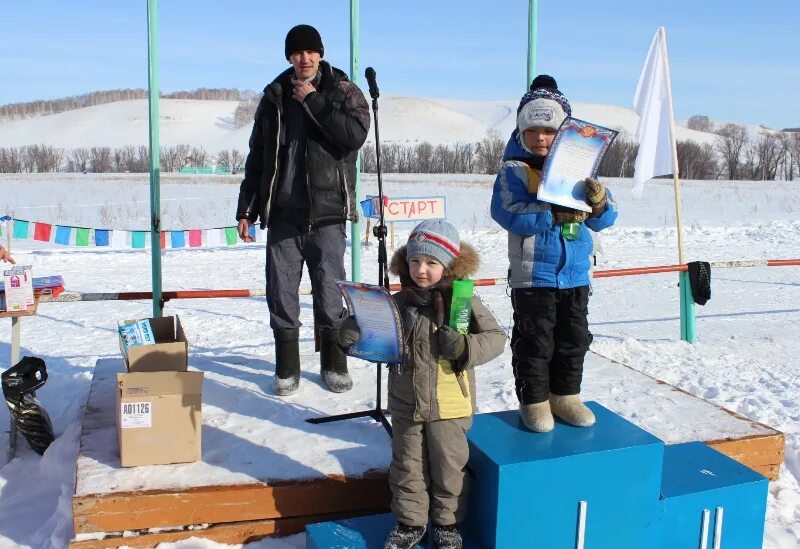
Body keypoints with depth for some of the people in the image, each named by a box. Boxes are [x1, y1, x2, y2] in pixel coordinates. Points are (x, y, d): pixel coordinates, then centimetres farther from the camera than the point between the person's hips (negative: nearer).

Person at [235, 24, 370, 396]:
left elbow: (355, 134, -16)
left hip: (327, 212, -3)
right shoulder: (274, 98, 13)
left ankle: (334, 363, 19)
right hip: (282, 212, 3)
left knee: (330, 289, 2)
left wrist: (314, 100, -12)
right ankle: (287, 367, 17)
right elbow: (256, 157, 15)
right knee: (281, 290, 5)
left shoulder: (343, 92, 4)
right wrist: (246, 209, 11)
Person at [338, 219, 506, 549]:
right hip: (406, 405, 3)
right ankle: (410, 522, 35)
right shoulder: (399, 303, -3)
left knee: (448, 468, 14)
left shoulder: (464, 302, -11)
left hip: (449, 407, -2)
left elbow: (496, 337, -8)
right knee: (407, 467, 16)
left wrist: (465, 347, -24)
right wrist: (352, 332, -18)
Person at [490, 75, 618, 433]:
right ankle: (534, 400, 20)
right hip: (533, 276, -5)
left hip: (576, 274, 5)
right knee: (535, 342, 4)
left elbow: (605, 219, 5)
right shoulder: (514, 170, -7)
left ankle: (565, 395, 31)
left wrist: (599, 202, -19)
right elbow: (509, 214, -23)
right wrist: (557, 213, -27)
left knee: (575, 339, 14)